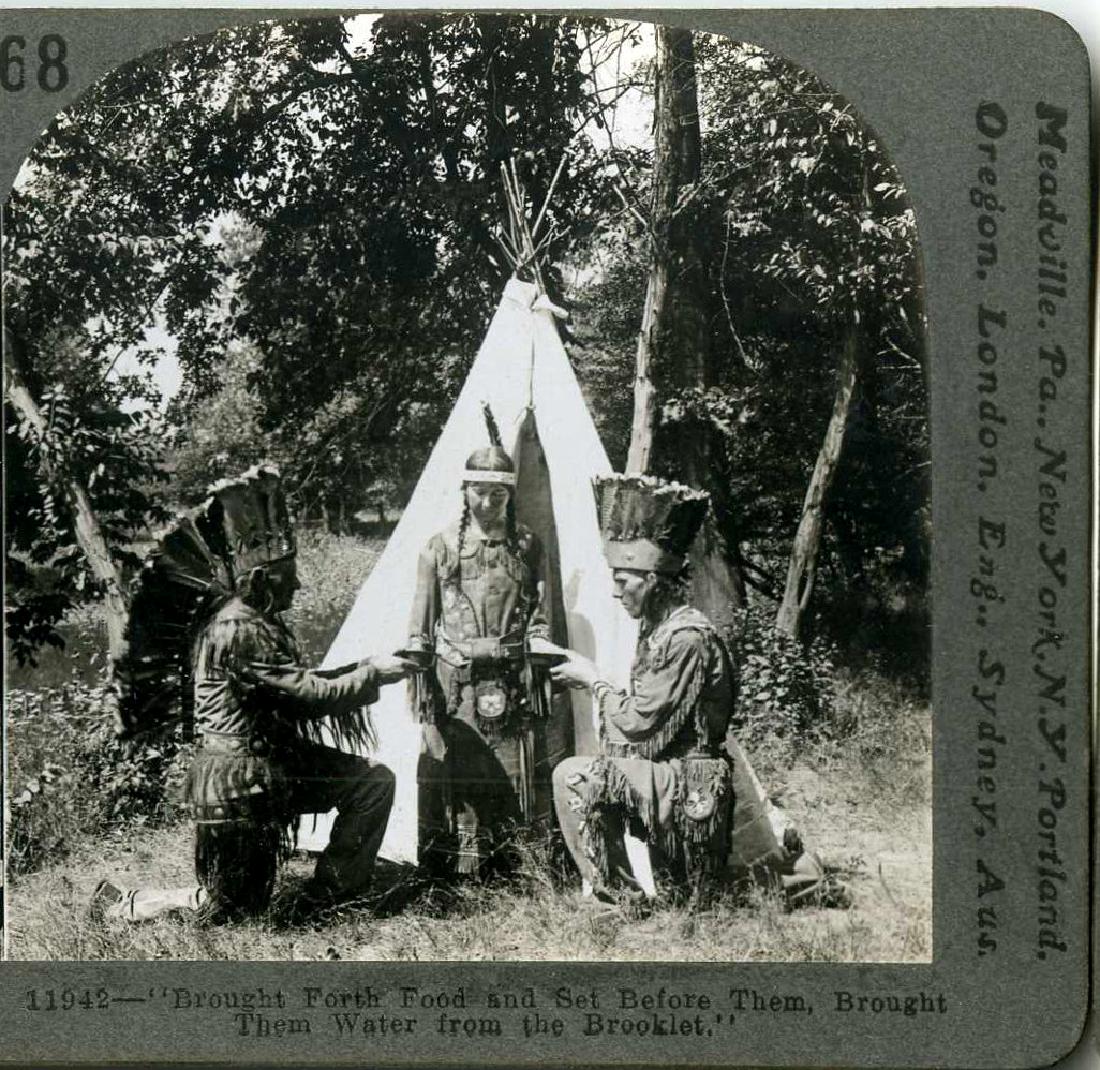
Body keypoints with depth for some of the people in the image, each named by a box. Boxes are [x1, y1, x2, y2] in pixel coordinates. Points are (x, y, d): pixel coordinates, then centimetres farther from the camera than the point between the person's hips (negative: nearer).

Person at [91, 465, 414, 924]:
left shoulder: (260, 622, 7)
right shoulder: (239, 631, -25)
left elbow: (296, 684, 14)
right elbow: (311, 695, -25)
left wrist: (361, 668, 4)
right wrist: (372, 675, -12)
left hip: (274, 763, 10)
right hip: (237, 779, -10)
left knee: (375, 780, 1)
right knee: (233, 907, 1)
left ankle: (327, 893, 9)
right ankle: (119, 904, 18)